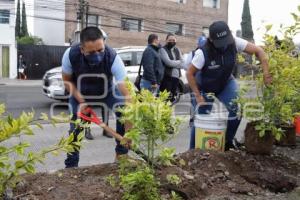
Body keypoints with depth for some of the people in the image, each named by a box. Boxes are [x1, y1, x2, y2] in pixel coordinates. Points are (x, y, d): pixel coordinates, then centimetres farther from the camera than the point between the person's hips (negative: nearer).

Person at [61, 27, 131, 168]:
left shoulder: (113, 58, -40)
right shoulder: (70, 55, -34)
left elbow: (126, 91, -42)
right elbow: (67, 80, -13)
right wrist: (81, 102, -25)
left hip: (107, 91, -1)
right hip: (80, 94, 1)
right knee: (75, 128, -1)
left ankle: (121, 153, -4)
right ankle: (71, 165, 18)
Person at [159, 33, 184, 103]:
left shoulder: (177, 50, 17)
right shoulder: (163, 50, -3)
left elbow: (182, 64, 8)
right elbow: (168, 62, -15)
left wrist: (173, 63, -7)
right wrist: (178, 62, 0)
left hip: (176, 76, 6)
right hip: (167, 76, -6)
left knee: (172, 97, 12)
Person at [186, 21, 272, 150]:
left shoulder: (234, 43, -25)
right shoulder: (203, 53, -32)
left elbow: (258, 51, -20)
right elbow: (190, 73, -22)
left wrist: (266, 72, -33)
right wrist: (198, 96, -23)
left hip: (226, 82, 3)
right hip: (205, 87, -3)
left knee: (237, 109, -17)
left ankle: (227, 142, 5)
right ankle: (194, 149, 17)